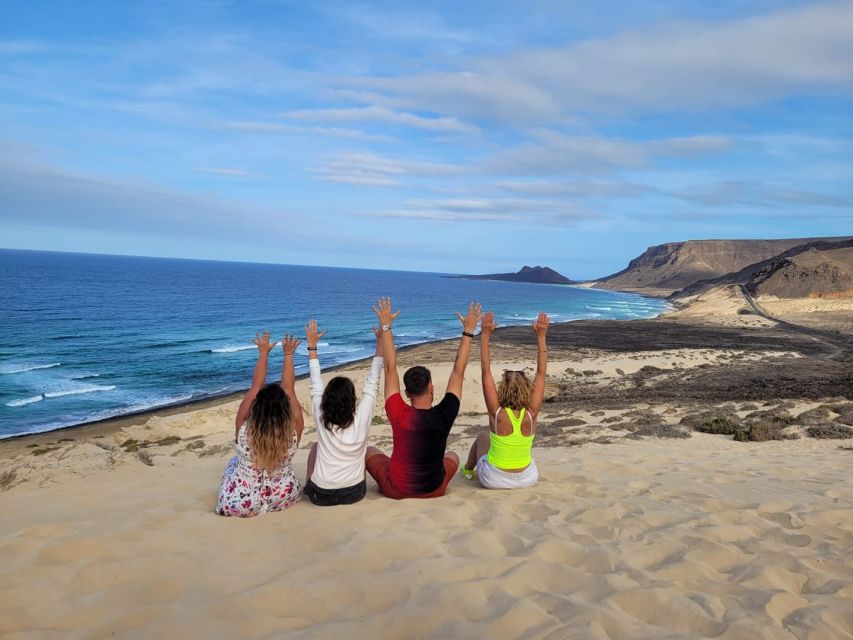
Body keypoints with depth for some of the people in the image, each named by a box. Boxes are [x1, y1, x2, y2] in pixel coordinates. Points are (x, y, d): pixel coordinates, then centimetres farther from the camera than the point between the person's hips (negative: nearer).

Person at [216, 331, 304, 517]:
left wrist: (264, 352, -2)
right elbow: (289, 388, -11)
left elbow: (255, 387, -12)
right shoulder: (293, 431, -25)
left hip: (241, 505, 0)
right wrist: (288, 354, -1)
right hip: (283, 499, 0)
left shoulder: (244, 430, -25)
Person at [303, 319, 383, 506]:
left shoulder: (321, 417, -14)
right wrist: (381, 341, -1)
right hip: (355, 493, 0)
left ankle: (309, 486, 40)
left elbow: (315, 386, 0)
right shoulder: (362, 417, -16)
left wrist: (312, 346, 8)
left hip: (321, 496, 0)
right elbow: (372, 383, -7)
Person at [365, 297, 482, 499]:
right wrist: (468, 331, -7)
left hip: (396, 490, -1)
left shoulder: (399, 416, -24)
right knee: (453, 456, 32)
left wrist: (386, 326, -11)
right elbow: (458, 371, -14)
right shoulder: (444, 415, -23)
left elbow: (390, 368, -16)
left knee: (369, 451, 25)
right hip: (435, 490, 2)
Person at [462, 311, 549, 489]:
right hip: (528, 479, 2)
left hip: (494, 480, -1)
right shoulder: (531, 414, -21)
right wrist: (541, 336, -18)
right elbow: (541, 373, -17)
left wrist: (485, 335, -26)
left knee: (483, 437, 28)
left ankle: (468, 469, 52)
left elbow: (486, 372, -24)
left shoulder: (497, 413, -25)